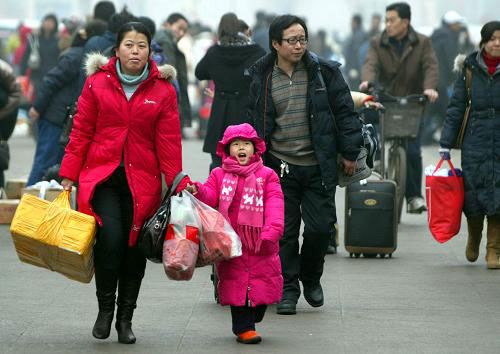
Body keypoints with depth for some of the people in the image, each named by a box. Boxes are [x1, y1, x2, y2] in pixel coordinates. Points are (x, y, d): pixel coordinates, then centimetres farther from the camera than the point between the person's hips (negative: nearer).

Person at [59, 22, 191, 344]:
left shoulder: (163, 91, 3)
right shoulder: (97, 84, 3)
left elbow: (169, 142, 4)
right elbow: (81, 132, 6)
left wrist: (177, 181, -3)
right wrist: (69, 175, 3)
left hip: (142, 181, 1)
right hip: (101, 175, -1)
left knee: (135, 247, 1)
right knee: (110, 239, -17)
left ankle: (125, 319, 17)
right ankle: (105, 308, 5)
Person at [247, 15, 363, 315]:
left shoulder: (324, 72, 0)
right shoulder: (261, 77, 3)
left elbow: (345, 112, 3)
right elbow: (253, 120, 11)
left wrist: (350, 153, 0)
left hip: (318, 166, 0)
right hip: (280, 167, 1)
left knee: (321, 227, -2)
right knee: (284, 231, 1)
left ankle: (311, 277, 24)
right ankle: (288, 289, 13)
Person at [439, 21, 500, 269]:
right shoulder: (470, 69, 3)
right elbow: (456, 107, 6)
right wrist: (446, 143, 2)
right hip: (475, 142, 1)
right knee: (473, 192, 2)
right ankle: (474, 238, 31)